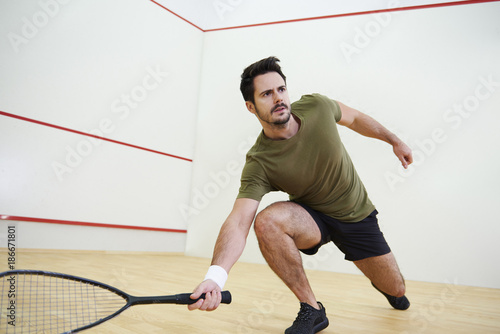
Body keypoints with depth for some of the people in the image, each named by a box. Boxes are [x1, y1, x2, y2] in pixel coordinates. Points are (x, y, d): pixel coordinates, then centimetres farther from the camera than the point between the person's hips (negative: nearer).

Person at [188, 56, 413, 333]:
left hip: (357, 214, 3)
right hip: (312, 215, -2)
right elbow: (238, 221, -39)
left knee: (395, 290, 5)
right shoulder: (258, 164, -28)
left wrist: (394, 140, 12)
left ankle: (382, 284, 49)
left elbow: (354, 118, 3)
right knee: (267, 221, -35)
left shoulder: (315, 106, -20)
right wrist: (215, 275, -56)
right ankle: (312, 309, -14)